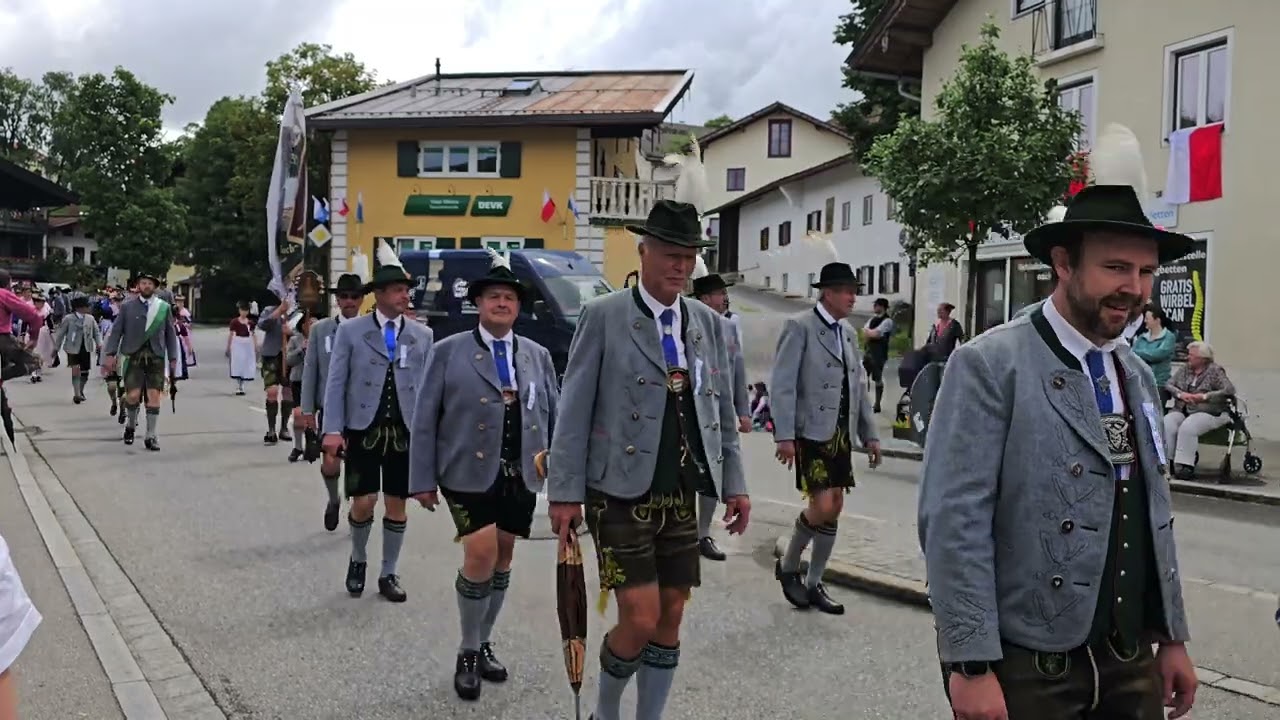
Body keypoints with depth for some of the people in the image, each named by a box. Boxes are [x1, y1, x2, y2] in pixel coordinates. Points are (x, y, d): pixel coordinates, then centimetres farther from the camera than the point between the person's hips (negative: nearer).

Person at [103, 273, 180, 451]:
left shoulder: (164, 307, 10)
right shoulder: (127, 307, 7)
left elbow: (170, 334, 11)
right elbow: (116, 331, 5)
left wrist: (173, 358, 7)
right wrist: (111, 354, -4)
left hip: (156, 356, 1)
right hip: (133, 355, -1)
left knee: (154, 396, -3)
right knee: (133, 395, -9)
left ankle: (150, 437, 6)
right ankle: (131, 425, 21)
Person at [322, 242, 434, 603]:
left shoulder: (422, 335, 7)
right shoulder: (350, 331, 1)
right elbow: (336, 382, -1)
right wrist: (333, 429, -9)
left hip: (406, 431, 2)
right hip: (362, 429, -2)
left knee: (396, 504, 7)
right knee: (363, 502, -3)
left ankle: (388, 575, 22)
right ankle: (358, 560, 26)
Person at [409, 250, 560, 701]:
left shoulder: (537, 355, 10)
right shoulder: (448, 352, 0)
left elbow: (554, 415, 9)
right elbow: (425, 419, -2)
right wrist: (423, 478, -6)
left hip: (521, 475, 4)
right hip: (469, 473, -4)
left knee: (503, 559, 12)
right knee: (481, 555, -12)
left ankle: (484, 644, 30)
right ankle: (467, 653, 8)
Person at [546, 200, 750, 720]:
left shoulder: (709, 324, 9)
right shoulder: (603, 316, -5)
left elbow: (722, 410, 14)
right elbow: (574, 410, -7)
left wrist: (735, 483, 9)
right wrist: (565, 492, -10)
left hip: (680, 497, 5)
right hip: (621, 496, -5)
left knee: (671, 619, 10)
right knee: (640, 620, -6)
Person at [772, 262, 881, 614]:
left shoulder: (847, 333, 15)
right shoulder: (799, 326, -8)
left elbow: (858, 387, 17)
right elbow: (782, 385, -14)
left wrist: (869, 434, 12)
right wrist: (784, 436, -20)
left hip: (841, 434, 8)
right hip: (811, 433, -8)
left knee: (835, 509, 8)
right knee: (822, 506, -12)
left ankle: (814, 583, 20)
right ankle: (788, 566, 12)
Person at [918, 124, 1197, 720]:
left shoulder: (1137, 376, 10)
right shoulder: (989, 366, -13)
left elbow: (1153, 515, 15)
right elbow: (954, 521, -18)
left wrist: (1172, 637, 14)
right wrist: (971, 665, -21)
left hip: (1131, 662, 6)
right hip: (1026, 665, -6)